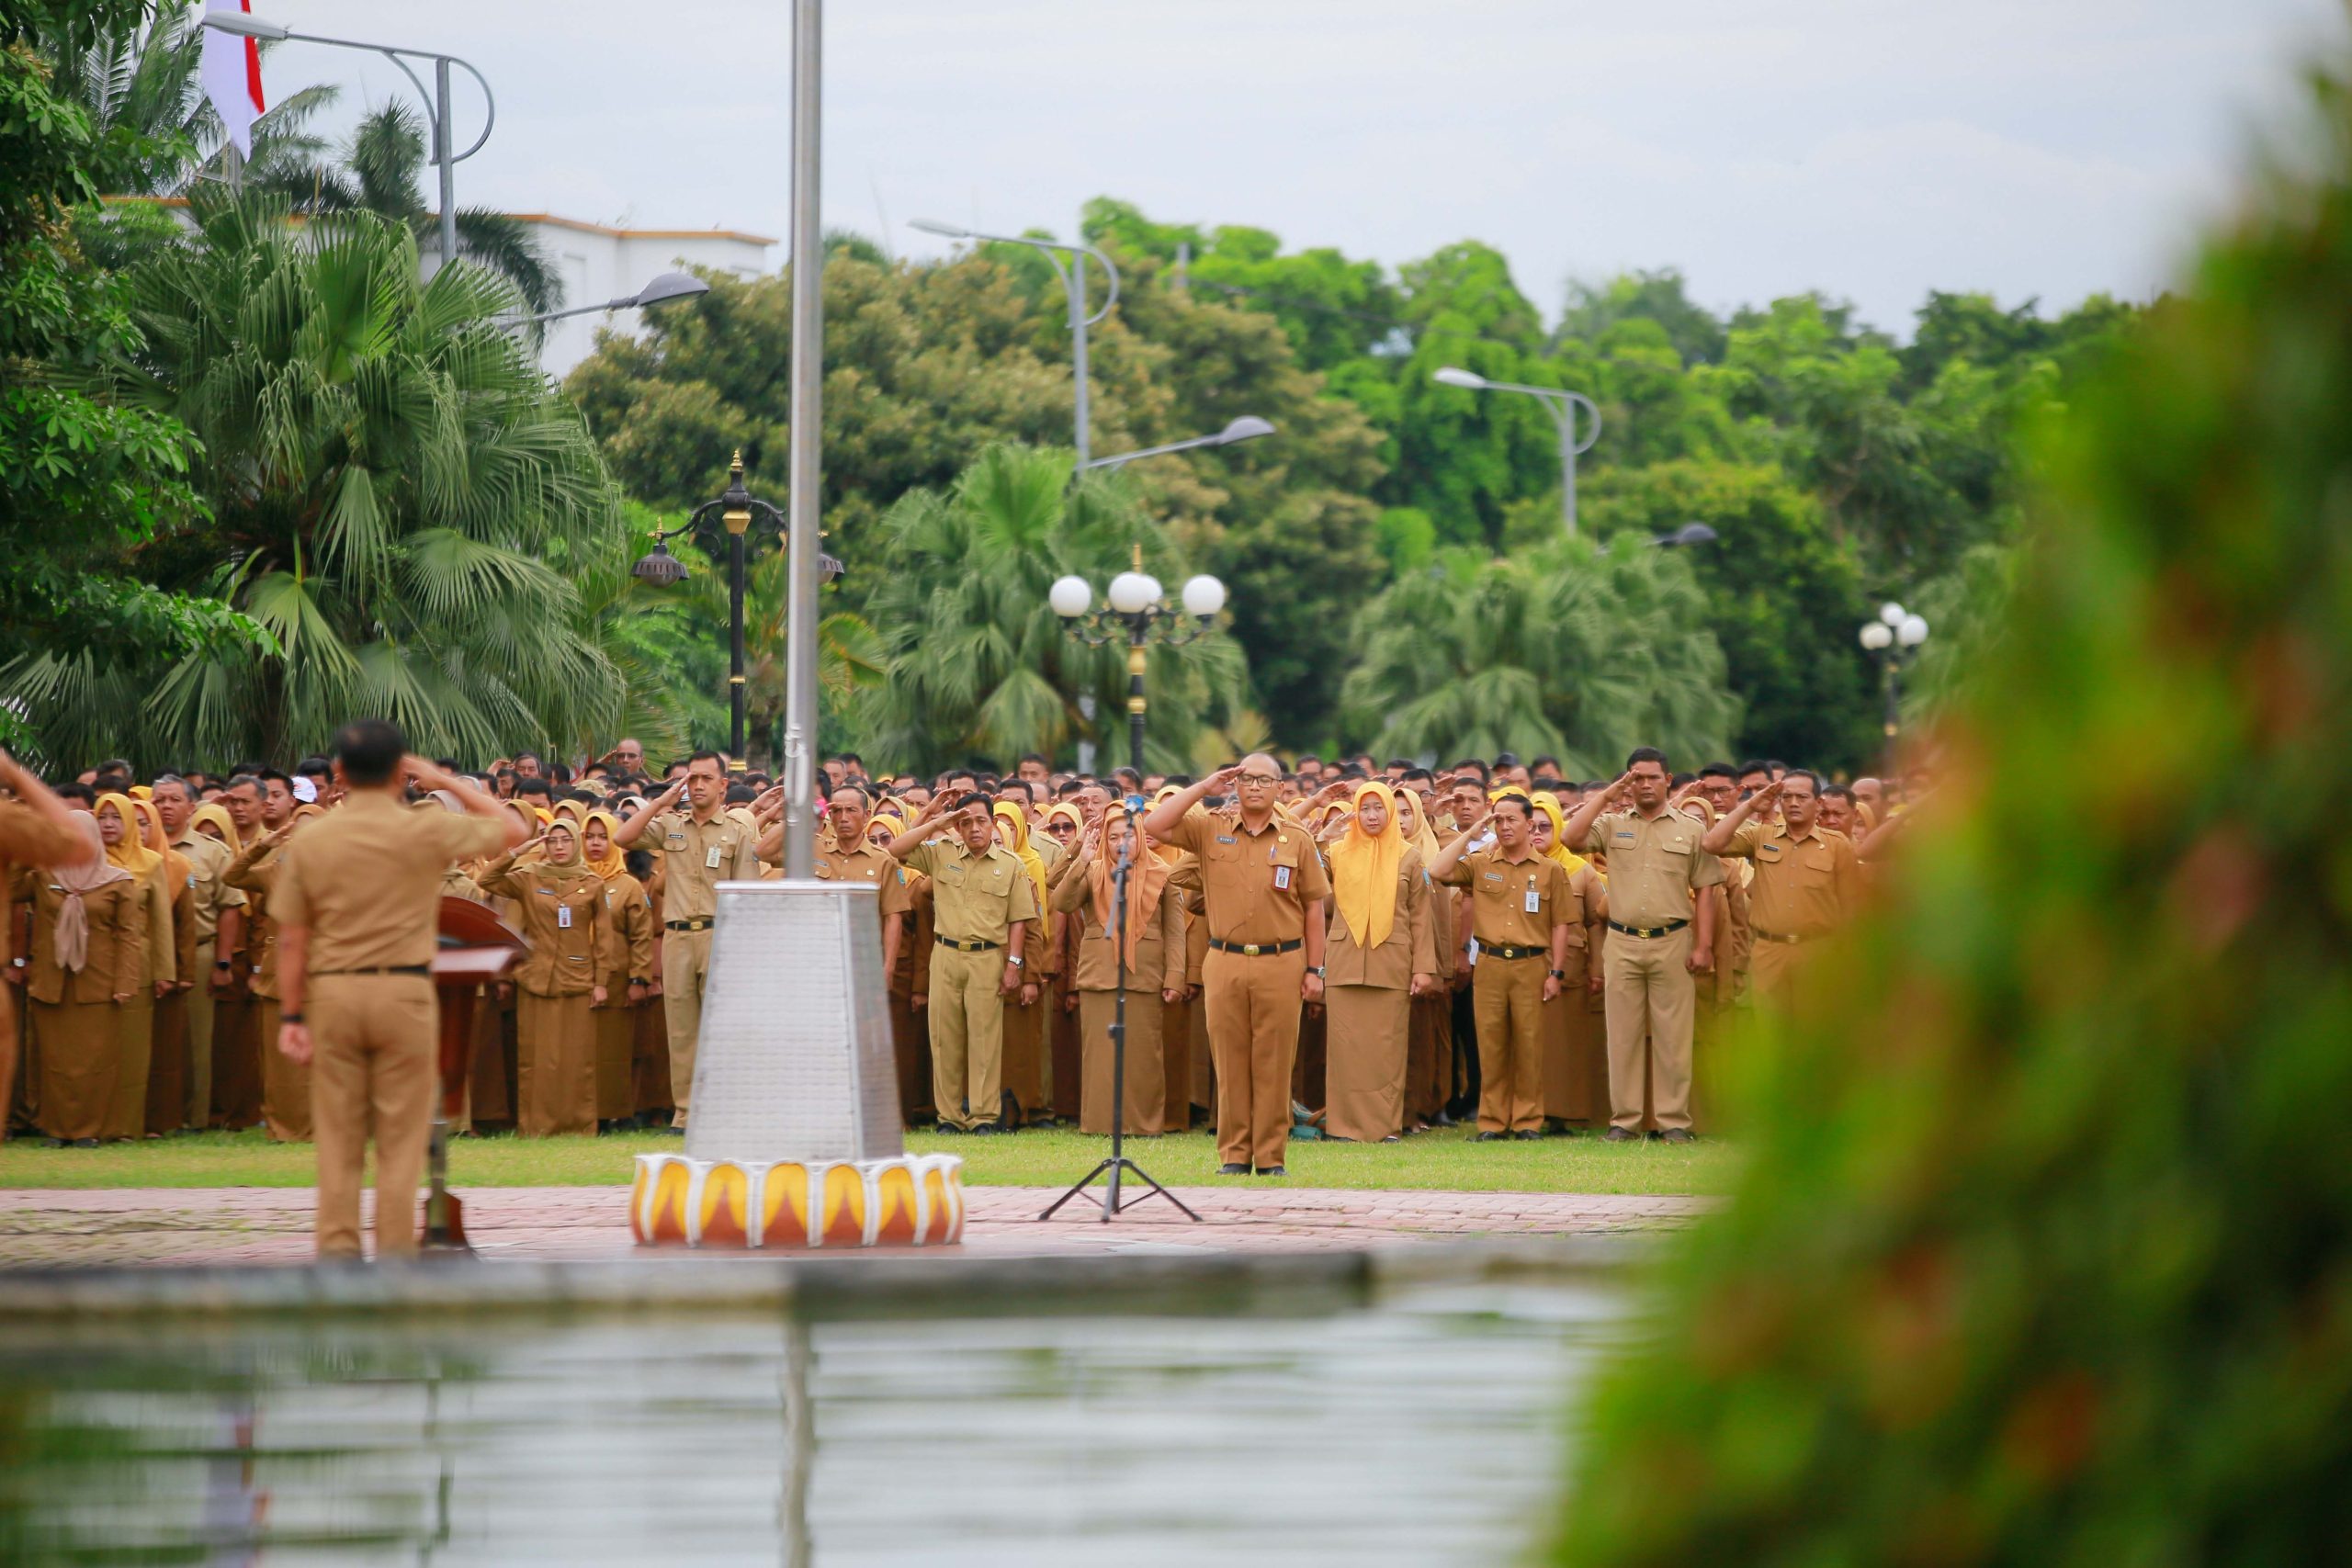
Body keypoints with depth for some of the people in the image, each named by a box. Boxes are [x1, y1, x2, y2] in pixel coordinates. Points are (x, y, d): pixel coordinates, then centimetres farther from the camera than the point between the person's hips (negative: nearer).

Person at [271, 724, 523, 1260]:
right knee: (401, 1139, 3)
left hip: (332, 993, 2)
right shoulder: (425, 831, -4)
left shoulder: (309, 842, 2)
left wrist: (291, 1015, 7)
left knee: (338, 1139, 7)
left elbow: (292, 939, 2)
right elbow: (510, 830, 11)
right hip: (404, 991, -2)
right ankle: (394, 1252, 1)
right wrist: (448, 782, 15)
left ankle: (336, 1247, 5)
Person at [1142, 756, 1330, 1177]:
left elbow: (1313, 908, 7)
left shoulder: (1296, 839, 5)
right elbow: (1154, 826, -6)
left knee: (1273, 1063, 1)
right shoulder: (1211, 829, 6)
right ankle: (1234, 1154, 8)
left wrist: (1314, 970, 3)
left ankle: (1271, 1155, 6)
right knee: (1230, 1062, 3)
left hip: (1280, 964, -1)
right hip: (1225, 963, 1)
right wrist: (1203, 788, -3)